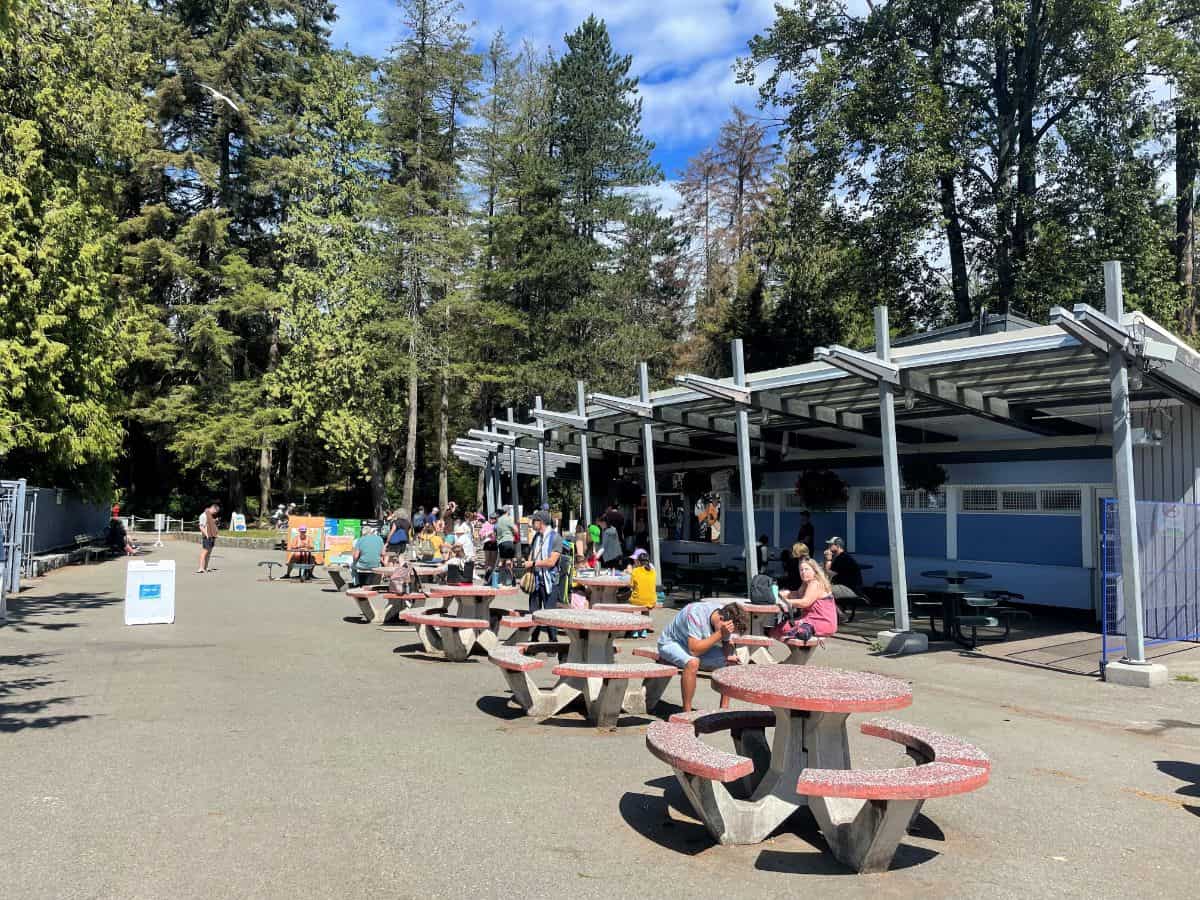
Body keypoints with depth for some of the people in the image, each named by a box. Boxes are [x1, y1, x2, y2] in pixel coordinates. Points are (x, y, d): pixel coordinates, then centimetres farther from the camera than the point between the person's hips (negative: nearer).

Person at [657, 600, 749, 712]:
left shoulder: (727, 616, -15)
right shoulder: (696, 614, -36)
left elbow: (727, 644, -2)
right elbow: (694, 650, -38)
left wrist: (729, 655, -25)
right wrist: (720, 634, -41)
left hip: (699, 645, 7)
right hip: (671, 643, -7)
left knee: (733, 662, -11)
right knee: (693, 662, -38)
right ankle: (687, 712, -25)